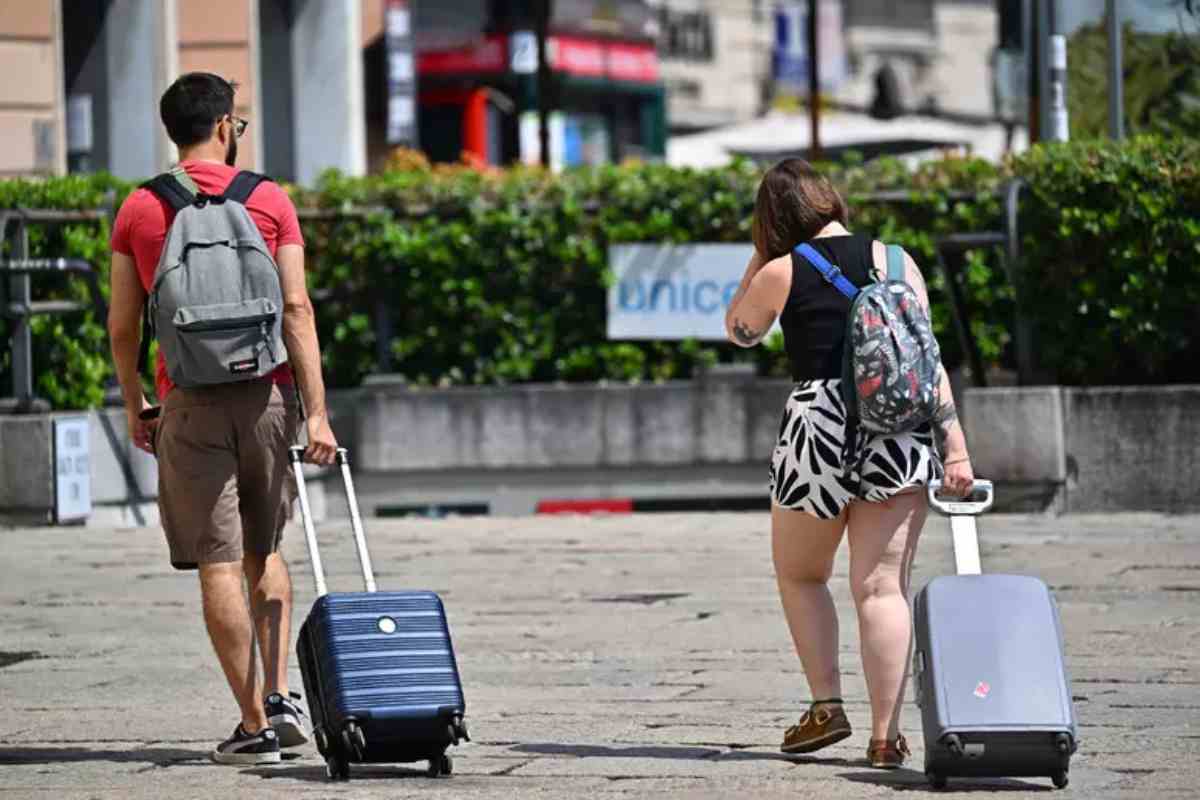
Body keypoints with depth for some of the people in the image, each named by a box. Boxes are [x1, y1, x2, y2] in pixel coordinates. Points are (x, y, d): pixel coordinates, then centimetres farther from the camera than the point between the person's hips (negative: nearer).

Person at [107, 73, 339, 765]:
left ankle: (255, 726, -2)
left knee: (219, 566, 0)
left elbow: (123, 325, 4)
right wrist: (317, 412, -5)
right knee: (264, 552, 18)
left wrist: (135, 407, 17)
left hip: (189, 402, -1)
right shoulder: (269, 201, 2)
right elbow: (296, 309, -5)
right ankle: (280, 696, 6)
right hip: (266, 395, 1)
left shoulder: (139, 210, 3)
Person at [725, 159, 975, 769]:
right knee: (882, 586, 0)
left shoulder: (780, 274, 4)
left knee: (800, 576, 19)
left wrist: (760, 255, 22)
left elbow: (739, 332, 24)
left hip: (818, 427, -2)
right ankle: (886, 735, -10)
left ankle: (826, 706, 7)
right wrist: (955, 447, -1)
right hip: (902, 430, 2)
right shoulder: (893, 260, 8)